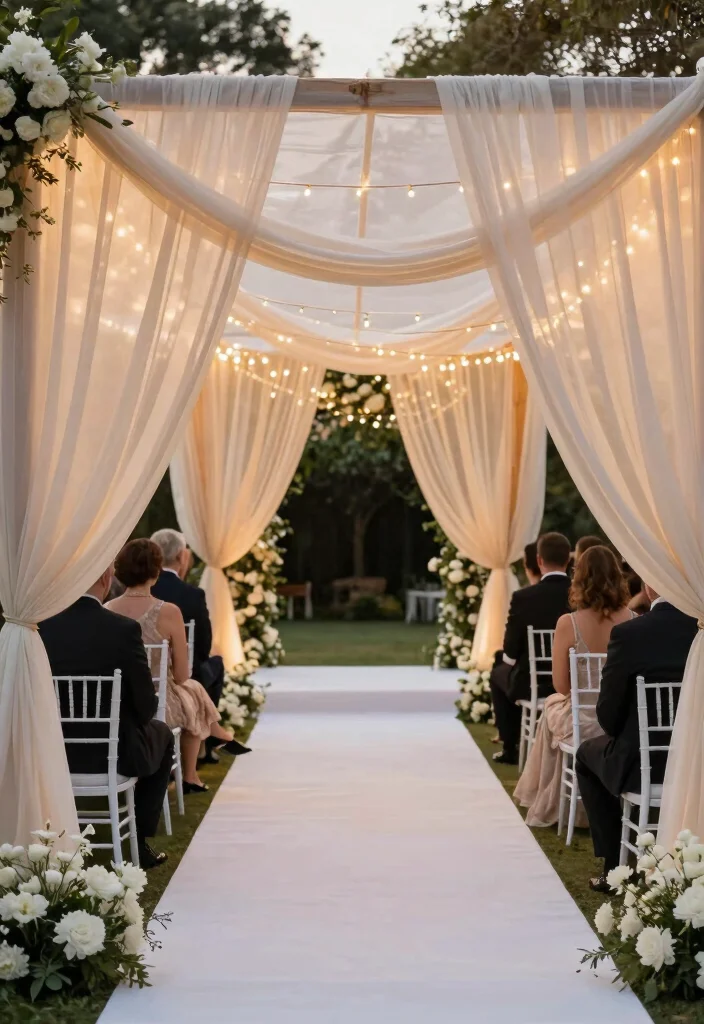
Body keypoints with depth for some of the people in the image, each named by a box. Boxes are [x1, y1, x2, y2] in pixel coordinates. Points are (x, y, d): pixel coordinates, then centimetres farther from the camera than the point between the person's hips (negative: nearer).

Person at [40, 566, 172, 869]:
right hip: (114, 752, -4)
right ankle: (139, 840, 26)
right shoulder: (124, 629, -20)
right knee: (162, 735, 29)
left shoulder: (40, 625, -10)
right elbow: (146, 707, -13)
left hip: (53, 751, 4)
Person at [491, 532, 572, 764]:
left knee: (498, 676, 29)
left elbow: (510, 653, -10)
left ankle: (511, 748, 28)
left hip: (532, 684, -3)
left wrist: (511, 657, 13)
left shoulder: (523, 597, -17)